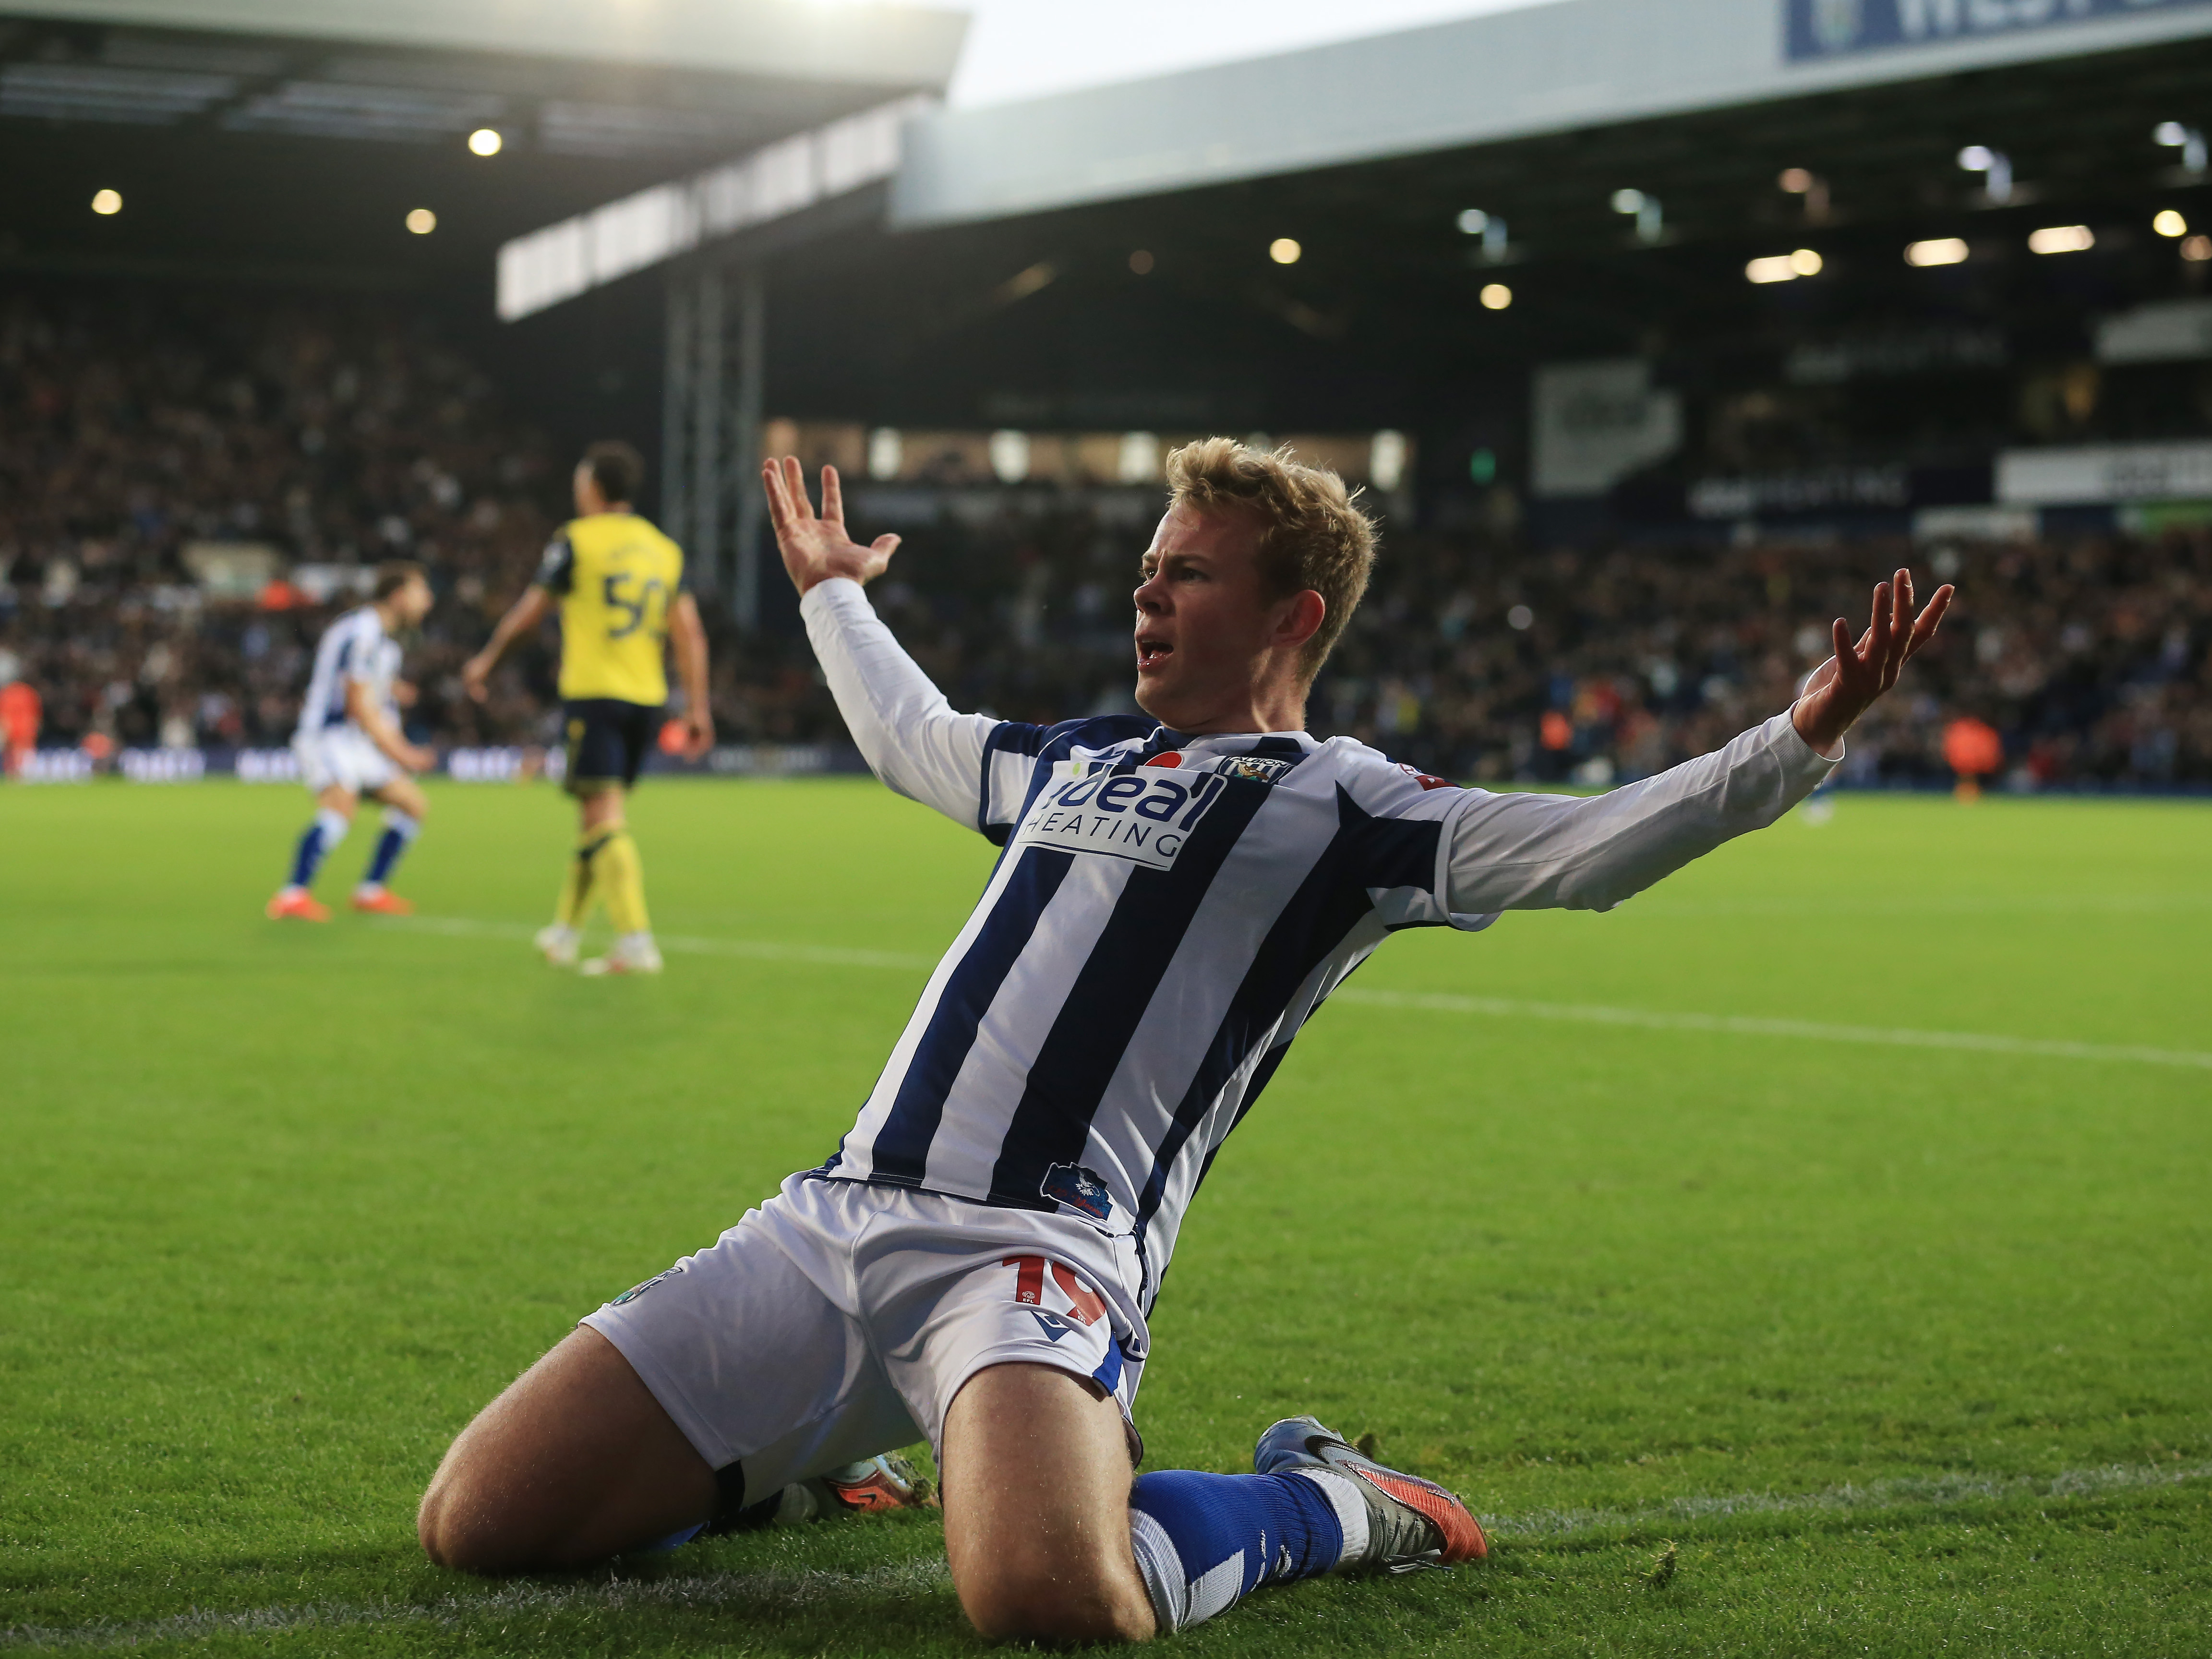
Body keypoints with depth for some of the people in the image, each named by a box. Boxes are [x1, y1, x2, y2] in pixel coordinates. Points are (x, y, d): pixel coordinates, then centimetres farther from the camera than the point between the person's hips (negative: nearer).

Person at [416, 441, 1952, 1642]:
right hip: (833, 1220, 7)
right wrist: (830, 592, 58)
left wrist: (1799, 743, -22)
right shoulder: (1077, 757, 25)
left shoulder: (1337, 807, 4)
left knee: (1052, 1602, -38)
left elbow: (1583, 849, -9)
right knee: (479, 1524, -2)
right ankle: (815, 1451, 26)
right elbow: (911, 739, 47)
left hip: (1039, 1251, -6)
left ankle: (1325, 1509, -2)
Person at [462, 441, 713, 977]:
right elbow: (690, 634, 6)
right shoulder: (664, 548, 12)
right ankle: (567, 928, 29)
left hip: (593, 695, -6)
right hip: (646, 698, 6)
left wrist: (487, 658, 19)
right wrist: (698, 707, 7)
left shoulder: (578, 540, -3)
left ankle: (636, 940, -23)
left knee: (604, 816, -11)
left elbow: (531, 608, 4)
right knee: (597, 816, 17)